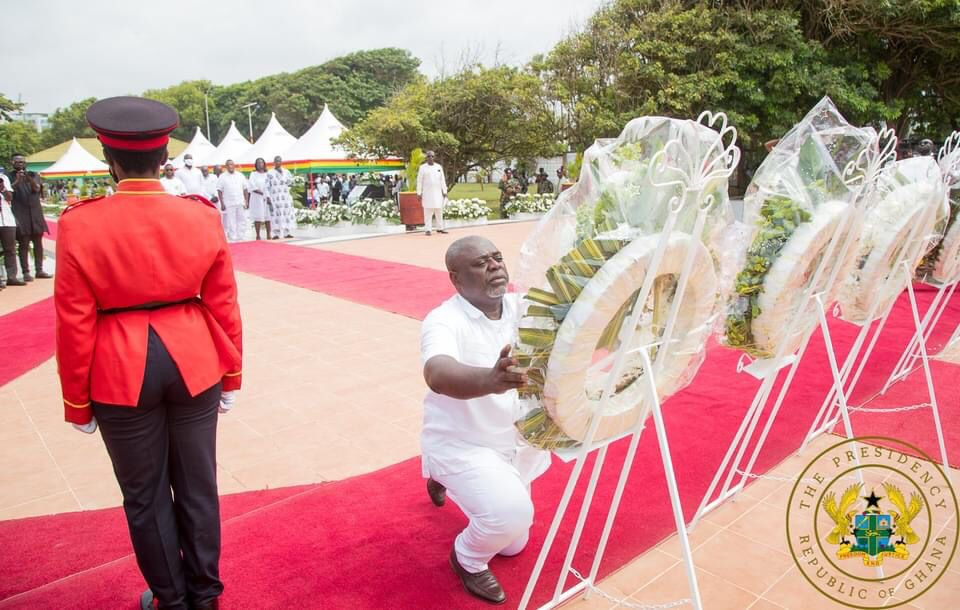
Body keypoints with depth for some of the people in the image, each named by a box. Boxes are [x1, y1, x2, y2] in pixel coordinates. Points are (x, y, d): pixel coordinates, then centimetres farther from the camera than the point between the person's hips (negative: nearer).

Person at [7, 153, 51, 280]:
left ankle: (39, 270, 13)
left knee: (38, 243, 6)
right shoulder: (10, 176, 4)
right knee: (23, 244, -4)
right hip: (20, 214, -3)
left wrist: (29, 178, -25)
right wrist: (17, 181, -28)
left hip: (35, 213, 3)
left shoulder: (33, 175, 12)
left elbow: (37, 188, -6)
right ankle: (26, 272, -4)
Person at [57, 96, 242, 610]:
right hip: (195, 365, 2)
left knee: (145, 496, 16)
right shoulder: (202, 217, -7)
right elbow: (224, 306, -2)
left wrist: (77, 404, 4)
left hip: (121, 374, -2)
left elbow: (74, 326, -8)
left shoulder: (81, 225, -11)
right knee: (197, 486, 16)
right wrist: (231, 376, 10)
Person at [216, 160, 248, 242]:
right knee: (230, 222, -2)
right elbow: (219, 191, 0)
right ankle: (233, 238, 2)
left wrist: (246, 200, 5)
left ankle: (239, 237, 12)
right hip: (228, 204, -3)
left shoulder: (240, 176, 10)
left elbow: (245, 189, 13)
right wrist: (222, 203, -6)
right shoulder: (222, 177, 1)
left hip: (240, 203, 3)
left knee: (242, 221, 3)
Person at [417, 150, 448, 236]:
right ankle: (428, 229, -2)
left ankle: (440, 228, 12)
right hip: (427, 193, -3)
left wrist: (444, 191, 4)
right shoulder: (423, 167, 0)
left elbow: (442, 180, 9)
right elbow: (419, 181, -2)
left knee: (439, 210, 4)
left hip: (437, 192, 3)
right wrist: (419, 193, -7)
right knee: (428, 211, -5)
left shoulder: (438, 167, 8)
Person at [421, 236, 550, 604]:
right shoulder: (443, 321, -28)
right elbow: (439, 375, -48)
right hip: (462, 445, -6)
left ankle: (446, 481, 44)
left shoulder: (523, 308, -9)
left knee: (513, 545, 21)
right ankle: (467, 559, 5)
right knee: (511, 514, -31)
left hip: (514, 442, 6)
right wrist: (490, 380, -67)